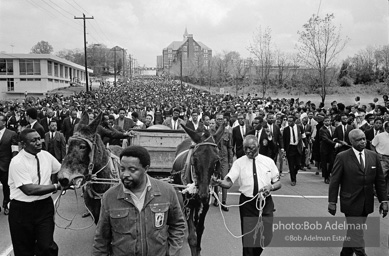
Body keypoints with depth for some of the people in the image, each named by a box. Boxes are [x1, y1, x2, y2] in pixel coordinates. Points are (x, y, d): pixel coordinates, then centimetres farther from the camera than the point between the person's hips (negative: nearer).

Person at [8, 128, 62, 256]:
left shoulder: (46, 155, 1)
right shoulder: (17, 162, -16)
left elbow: (59, 169, 20)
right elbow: (29, 190, -23)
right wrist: (56, 186, -20)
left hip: (45, 206, 3)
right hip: (22, 209, -3)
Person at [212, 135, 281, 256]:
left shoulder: (269, 161, 1)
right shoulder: (239, 162, -4)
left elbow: (278, 183, 6)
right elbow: (228, 182, -13)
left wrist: (271, 187, -15)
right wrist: (219, 182, -35)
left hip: (266, 202, 2)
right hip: (247, 203, -1)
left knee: (266, 237, 6)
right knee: (248, 237, 3)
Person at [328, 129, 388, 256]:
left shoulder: (373, 156, 3)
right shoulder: (342, 157, -10)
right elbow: (335, 181, -7)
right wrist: (332, 202, -7)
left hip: (367, 204, 4)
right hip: (351, 203, -4)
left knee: (353, 232, 18)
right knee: (356, 236, -3)